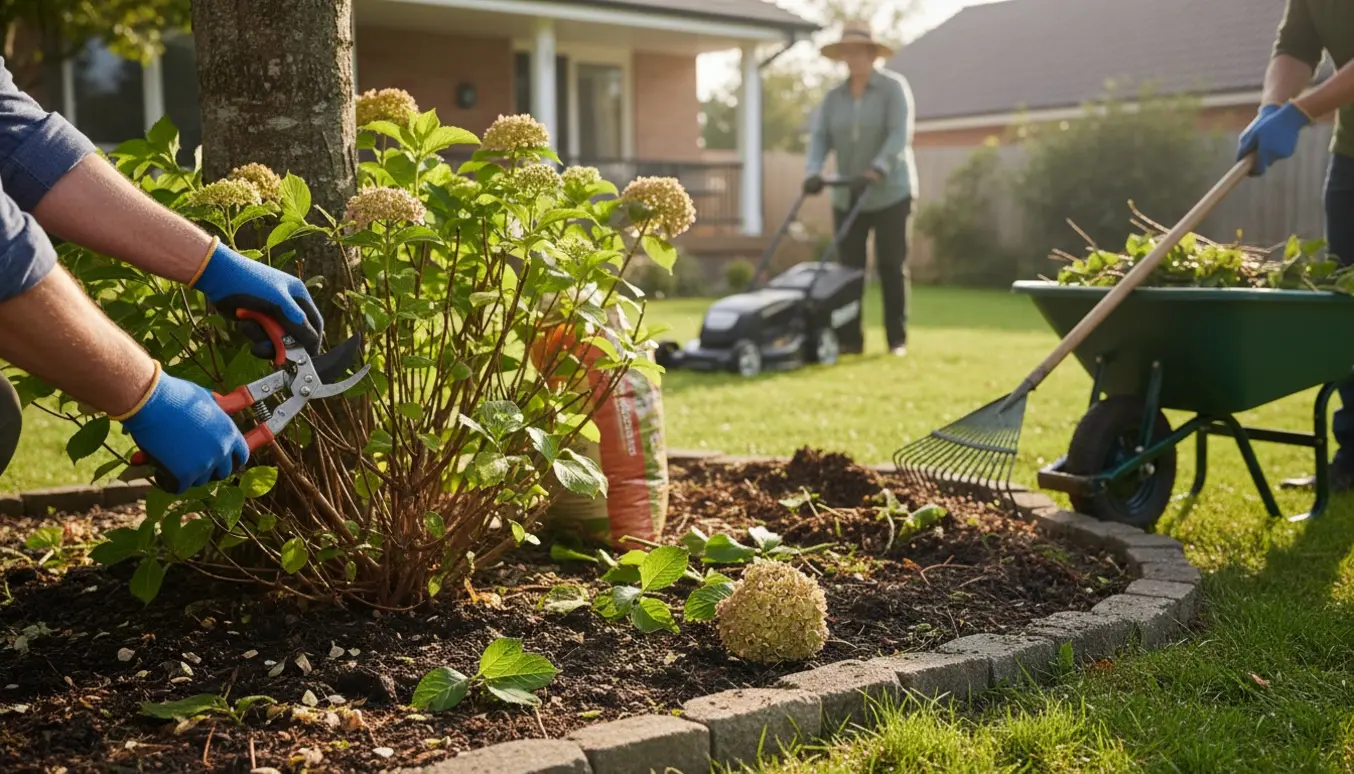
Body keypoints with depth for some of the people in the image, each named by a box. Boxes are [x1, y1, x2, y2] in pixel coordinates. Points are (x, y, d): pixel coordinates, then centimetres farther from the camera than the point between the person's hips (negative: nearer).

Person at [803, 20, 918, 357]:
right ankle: (850, 339, 3)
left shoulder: (894, 87, -5)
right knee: (849, 267, 0)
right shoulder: (833, 97, 8)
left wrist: (876, 170, -32)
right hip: (847, 196, 4)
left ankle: (897, 339, 4)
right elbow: (820, 137, -3)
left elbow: (900, 134, -18)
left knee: (891, 267, -2)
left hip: (890, 193, -4)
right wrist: (813, 172, -22)